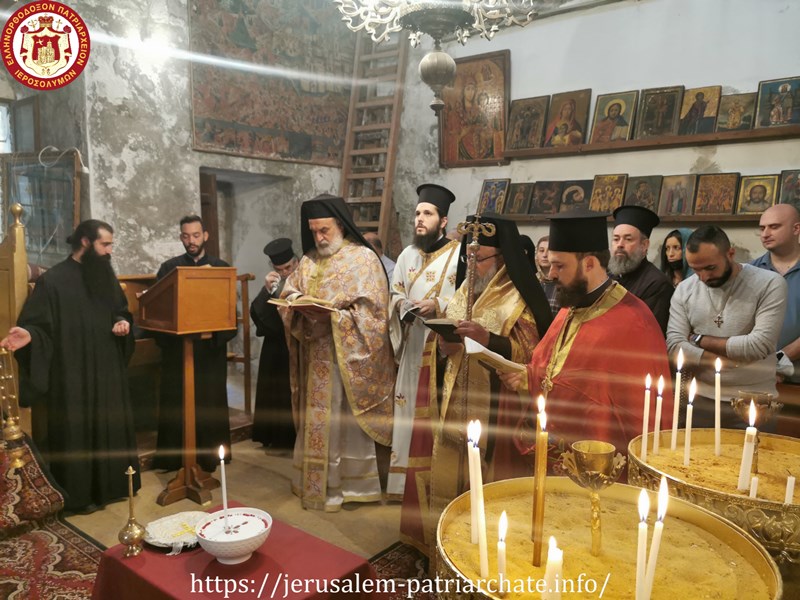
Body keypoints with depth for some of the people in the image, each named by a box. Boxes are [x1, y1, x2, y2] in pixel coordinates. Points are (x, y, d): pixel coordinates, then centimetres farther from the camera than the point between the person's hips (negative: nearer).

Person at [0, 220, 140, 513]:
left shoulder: (106, 276, 9)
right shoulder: (53, 280, -10)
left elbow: (120, 310, 19)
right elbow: (38, 324, -11)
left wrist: (123, 322, -3)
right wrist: (28, 334, -33)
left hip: (107, 371, 6)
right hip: (72, 375, -6)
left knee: (109, 426, 13)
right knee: (75, 431, 1)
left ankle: (111, 484, 27)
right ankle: (78, 494, 14)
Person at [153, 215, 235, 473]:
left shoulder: (221, 267, 6)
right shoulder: (169, 267, 7)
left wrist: (219, 334, -14)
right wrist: (163, 339, -13)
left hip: (210, 347, 0)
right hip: (176, 345, 0)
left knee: (210, 401, 6)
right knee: (176, 402, 5)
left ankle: (209, 456, 17)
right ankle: (174, 457, 15)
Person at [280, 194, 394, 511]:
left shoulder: (364, 258, -7)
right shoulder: (308, 260, 12)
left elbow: (371, 310, -13)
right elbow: (288, 295, 11)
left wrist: (331, 315, -22)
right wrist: (297, 302, -12)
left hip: (349, 357, -5)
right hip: (316, 356, 6)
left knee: (347, 420, 2)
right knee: (317, 420, 13)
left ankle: (353, 483, 16)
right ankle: (318, 482, 27)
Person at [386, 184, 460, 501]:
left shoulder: (460, 254, -3)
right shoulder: (407, 255, 14)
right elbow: (395, 296, 17)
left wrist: (438, 305, -19)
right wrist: (406, 308, -4)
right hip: (413, 345, 5)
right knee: (409, 408, 7)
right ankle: (407, 480, 18)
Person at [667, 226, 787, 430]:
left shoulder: (770, 284, -8)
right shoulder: (684, 290, 0)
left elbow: (760, 345, -17)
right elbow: (674, 347, -8)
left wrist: (700, 340, -8)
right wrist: (732, 357, -16)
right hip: (700, 400, 2)